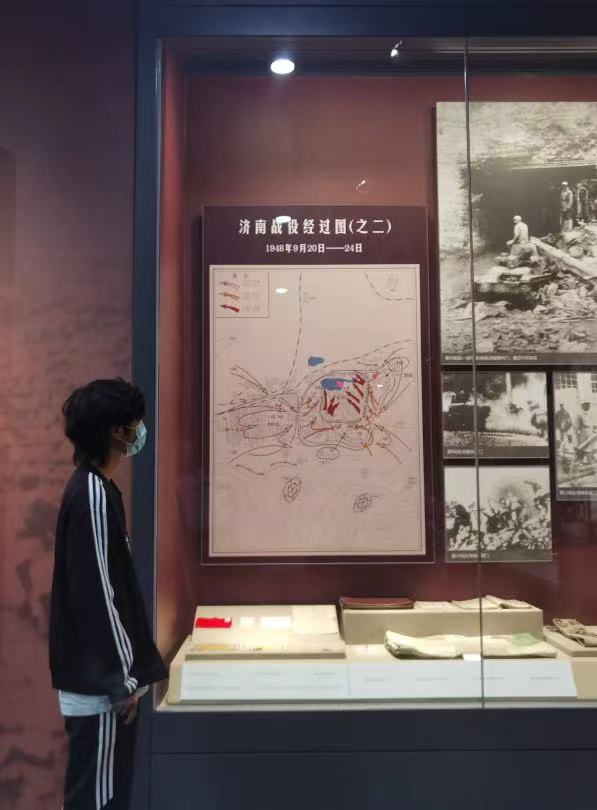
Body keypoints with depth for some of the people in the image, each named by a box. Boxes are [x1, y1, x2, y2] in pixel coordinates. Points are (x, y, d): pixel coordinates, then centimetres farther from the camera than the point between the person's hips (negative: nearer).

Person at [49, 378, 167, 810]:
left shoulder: (93, 489, 9)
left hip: (104, 675, 9)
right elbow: (96, 595, -22)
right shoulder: (94, 496, -21)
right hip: (100, 681, -9)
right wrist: (122, 677, -16)